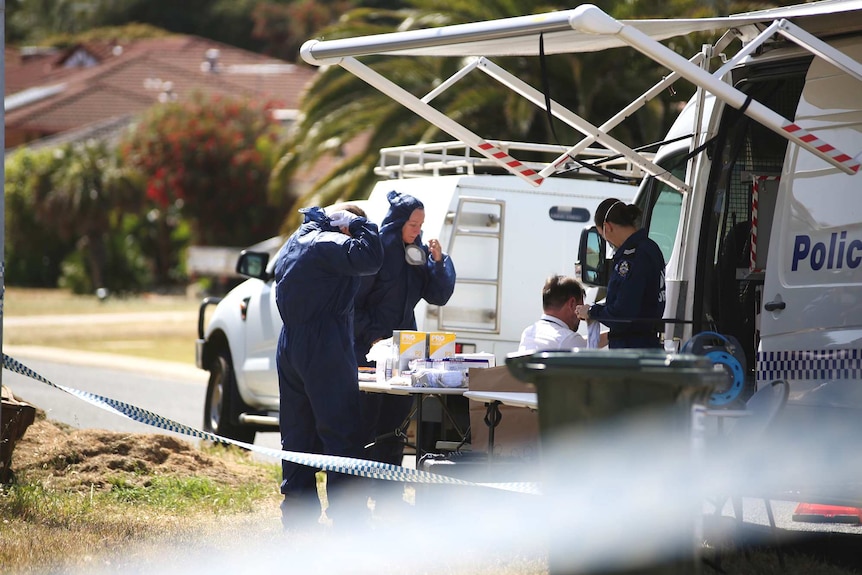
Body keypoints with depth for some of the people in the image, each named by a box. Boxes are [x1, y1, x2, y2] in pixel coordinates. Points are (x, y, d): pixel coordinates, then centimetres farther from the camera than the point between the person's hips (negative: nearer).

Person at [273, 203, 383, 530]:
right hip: (324, 350, -9)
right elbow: (370, 258, -24)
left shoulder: (296, 243, 18)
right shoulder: (328, 244, -12)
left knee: (297, 435, 12)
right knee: (342, 435, -6)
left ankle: (297, 516, 14)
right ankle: (348, 518, -9)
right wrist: (359, 224, -10)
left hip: (290, 348, 9)